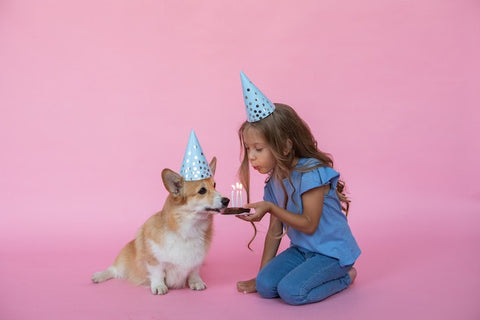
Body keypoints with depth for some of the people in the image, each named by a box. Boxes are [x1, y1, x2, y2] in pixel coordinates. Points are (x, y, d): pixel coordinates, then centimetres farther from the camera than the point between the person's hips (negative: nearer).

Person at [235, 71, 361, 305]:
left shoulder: (311, 173, -22)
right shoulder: (274, 181, 2)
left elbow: (309, 224, -21)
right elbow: (275, 231, 7)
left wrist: (270, 207, -28)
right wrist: (260, 275, 9)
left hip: (332, 251, -6)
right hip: (301, 249, 7)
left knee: (291, 291, -24)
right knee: (266, 285, -12)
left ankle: (343, 277, 1)